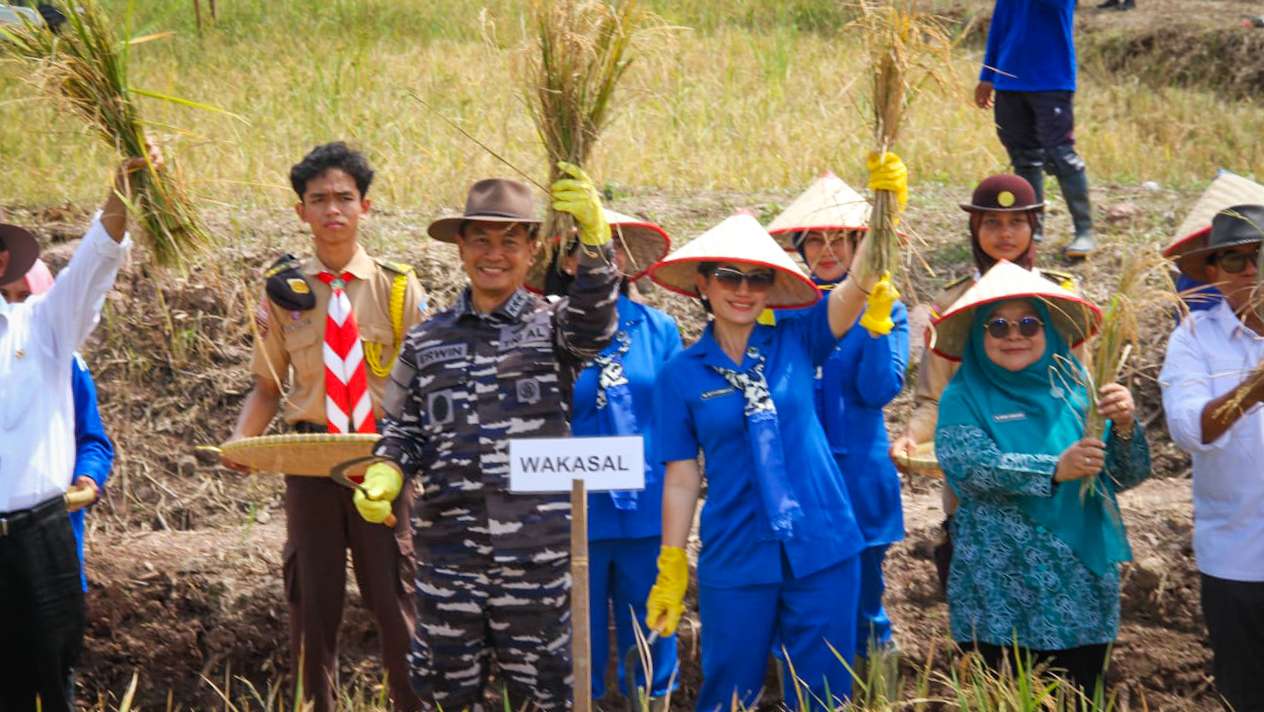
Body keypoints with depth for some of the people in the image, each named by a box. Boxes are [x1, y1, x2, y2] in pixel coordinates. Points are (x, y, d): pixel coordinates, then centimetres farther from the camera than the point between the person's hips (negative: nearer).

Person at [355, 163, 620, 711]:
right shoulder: (427, 341, 11)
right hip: (447, 548, 2)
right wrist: (383, 477, -9)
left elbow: (594, 321, -19)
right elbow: (404, 430, 14)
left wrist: (593, 236, -36)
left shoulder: (553, 327, 4)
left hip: (536, 553, -2)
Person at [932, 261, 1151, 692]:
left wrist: (1125, 426, -15)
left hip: (1082, 594, 3)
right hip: (999, 599, -3)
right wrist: (1055, 471, -29)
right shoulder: (964, 398, 1)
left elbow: (1129, 475, 5)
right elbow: (970, 465, -16)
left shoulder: (1074, 388, 9)